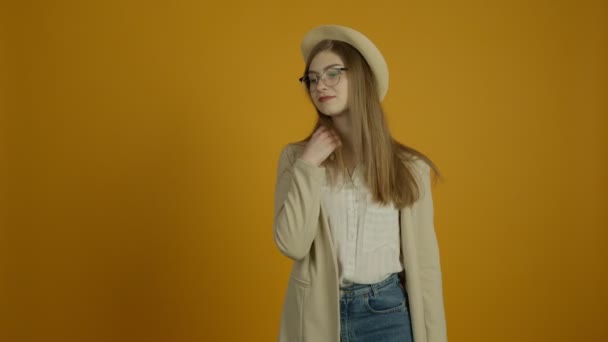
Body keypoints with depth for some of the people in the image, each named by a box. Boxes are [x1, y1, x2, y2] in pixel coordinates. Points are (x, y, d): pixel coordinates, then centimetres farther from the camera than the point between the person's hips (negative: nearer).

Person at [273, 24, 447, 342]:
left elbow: (424, 262, -1)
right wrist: (309, 165, -14)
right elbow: (292, 244, -12)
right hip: (316, 315, 1)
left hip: (388, 314, 0)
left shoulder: (409, 167, -2)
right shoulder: (295, 156, -1)